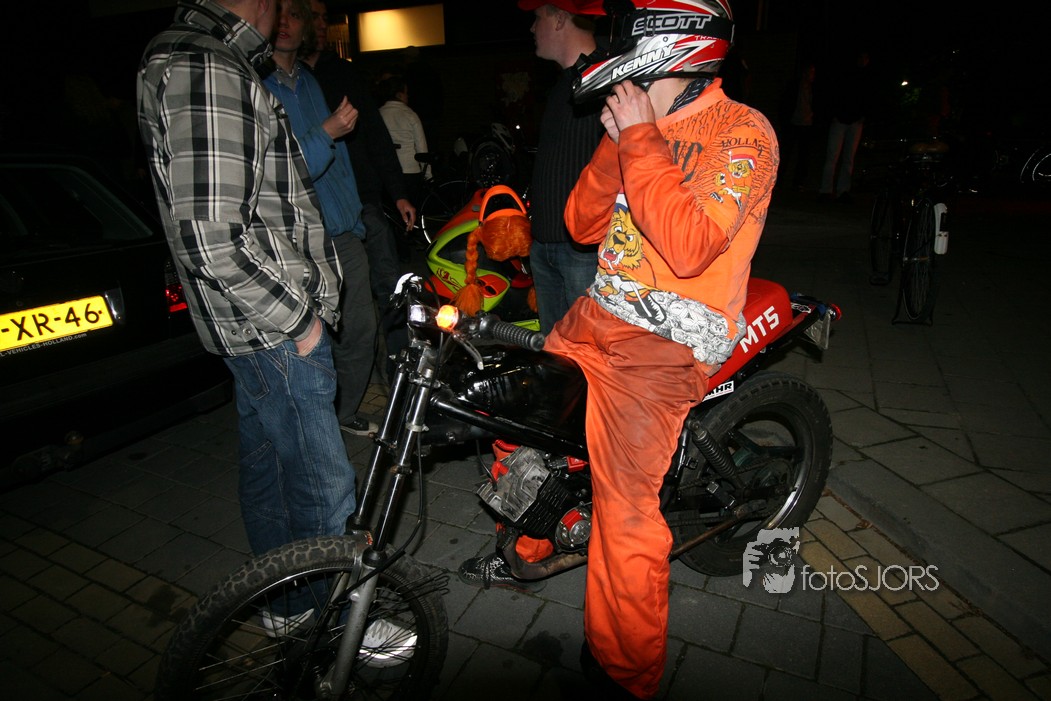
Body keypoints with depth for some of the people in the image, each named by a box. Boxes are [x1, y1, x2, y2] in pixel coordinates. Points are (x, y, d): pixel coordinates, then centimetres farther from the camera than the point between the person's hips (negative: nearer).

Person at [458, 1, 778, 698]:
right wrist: (617, 143, -2)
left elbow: (688, 247, -25)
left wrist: (641, 139, -17)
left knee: (625, 514, -8)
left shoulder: (742, 133, -9)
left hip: (665, 345, -8)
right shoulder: (645, 128, 14)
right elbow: (583, 224, 11)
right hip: (596, 318, 8)